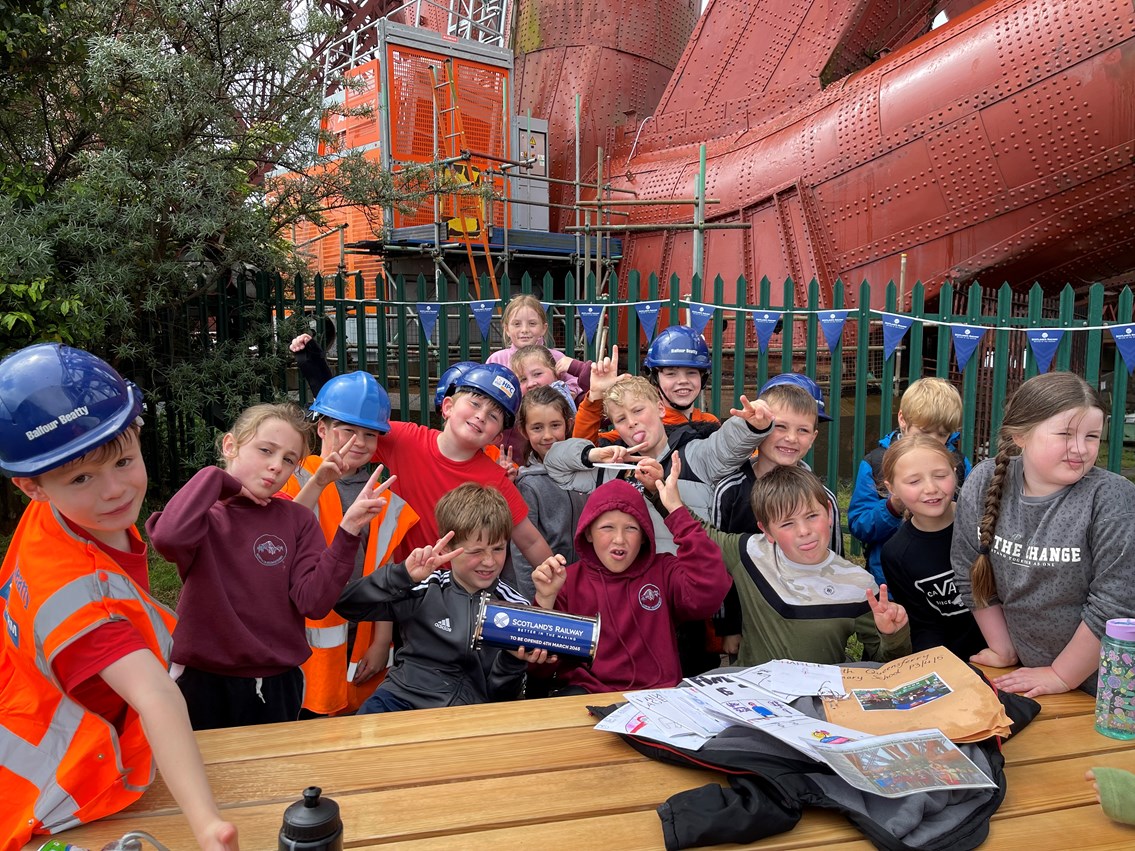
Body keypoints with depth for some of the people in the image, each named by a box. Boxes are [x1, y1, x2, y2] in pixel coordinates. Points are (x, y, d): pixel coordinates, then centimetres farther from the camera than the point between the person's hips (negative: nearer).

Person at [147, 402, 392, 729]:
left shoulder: (298, 520, -2)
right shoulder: (205, 515, -7)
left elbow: (313, 602, -14)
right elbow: (169, 537, -32)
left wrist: (348, 531, -23)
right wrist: (216, 477, -18)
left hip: (277, 685, 2)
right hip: (204, 683, -2)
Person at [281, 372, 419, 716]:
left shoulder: (383, 499, 6)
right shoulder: (298, 480, -3)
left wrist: (381, 642, 1)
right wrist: (317, 483, -29)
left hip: (360, 636, 3)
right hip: (306, 635, -3)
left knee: (348, 721, 11)